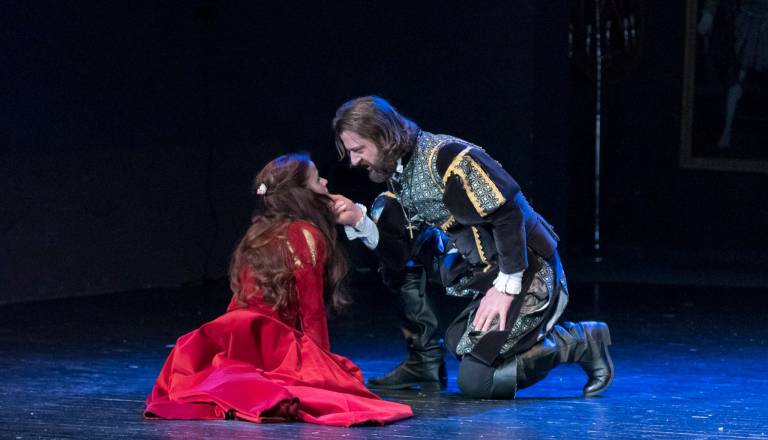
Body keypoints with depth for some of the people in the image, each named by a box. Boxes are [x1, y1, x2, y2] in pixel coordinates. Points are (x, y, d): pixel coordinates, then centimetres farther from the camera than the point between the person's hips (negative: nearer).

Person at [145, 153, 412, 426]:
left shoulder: (258, 234, 18)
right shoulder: (306, 234, -5)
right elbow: (311, 314, -6)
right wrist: (324, 367, -1)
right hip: (273, 349, -7)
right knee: (347, 380, 4)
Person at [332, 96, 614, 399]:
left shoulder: (443, 157, -21)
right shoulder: (399, 175, 8)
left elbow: (509, 213, -24)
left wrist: (507, 285, -22)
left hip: (527, 270, -9)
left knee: (475, 381, -15)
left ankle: (580, 342, -4)